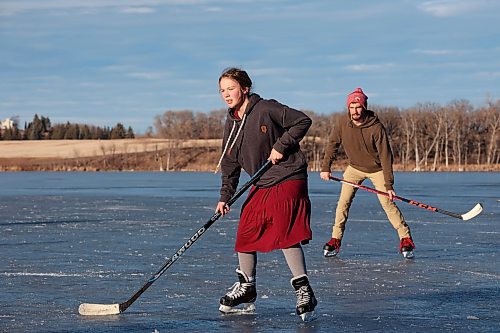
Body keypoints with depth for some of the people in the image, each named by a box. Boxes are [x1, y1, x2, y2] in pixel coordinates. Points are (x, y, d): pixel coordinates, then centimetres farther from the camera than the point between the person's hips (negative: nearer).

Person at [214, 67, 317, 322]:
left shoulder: (267, 109, -12)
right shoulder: (231, 125, 9)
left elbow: (303, 121, -10)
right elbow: (230, 164, 13)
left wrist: (281, 145, -16)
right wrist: (225, 197, 7)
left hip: (288, 179, -8)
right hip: (260, 185, 8)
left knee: (285, 233, -19)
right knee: (246, 233, 8)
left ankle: (304, 291, -13)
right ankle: (246, 288, 26)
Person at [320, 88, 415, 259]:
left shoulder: (376, 127, -28)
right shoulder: (343, 123, -16)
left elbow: (385, 156, -25)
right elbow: (333, 144, 1)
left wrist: (388, 185, -27)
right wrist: (325, 167, -4)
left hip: (377, 169, -3)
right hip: (354, 167, 3)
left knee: (387, 203, -10)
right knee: (343, 202, -7)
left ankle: (405, 238, 1)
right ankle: (335, 240, 1)